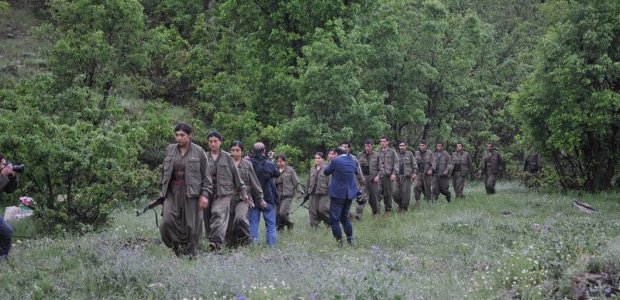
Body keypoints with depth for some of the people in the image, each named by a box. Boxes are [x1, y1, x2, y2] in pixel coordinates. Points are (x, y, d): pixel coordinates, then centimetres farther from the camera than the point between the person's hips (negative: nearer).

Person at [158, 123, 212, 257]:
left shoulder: (198, 152, 0)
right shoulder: (170, 150, 10)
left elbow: (206, 176, 1)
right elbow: (164, 171, 21)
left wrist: (205, 195, -7)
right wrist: (162, 189, 18)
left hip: (191, 193, -2)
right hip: (172, 192, 3)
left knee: (191, 225, -2)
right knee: (167, 221, -15)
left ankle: (189, 254, 12)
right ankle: (176, 246, 4)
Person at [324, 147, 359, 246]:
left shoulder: (336, 161, -14)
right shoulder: (352, 161, 4)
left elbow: (326, 172, -1)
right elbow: (356, 172, 22)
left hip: (338, 194, -6)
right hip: (349, 194, 6)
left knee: (334, 219, 0)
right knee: (345, 217, 19)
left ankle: (339, 241, -7)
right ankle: (350, 239, 15)